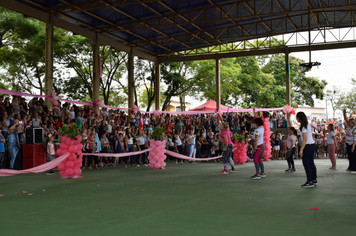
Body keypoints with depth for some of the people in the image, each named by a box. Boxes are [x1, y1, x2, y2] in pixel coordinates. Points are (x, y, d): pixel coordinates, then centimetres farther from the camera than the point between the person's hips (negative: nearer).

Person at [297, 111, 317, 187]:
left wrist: (301, 149, -21)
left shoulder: (304, 127, -18)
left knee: (306, 164, -3)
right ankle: (314, 180, 20)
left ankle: (310, 182, -2)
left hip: (308, 146, -9)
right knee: (311, 163, 14)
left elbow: (305, 139, -22)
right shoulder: (308, 124, 8)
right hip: (313, 145, 9)